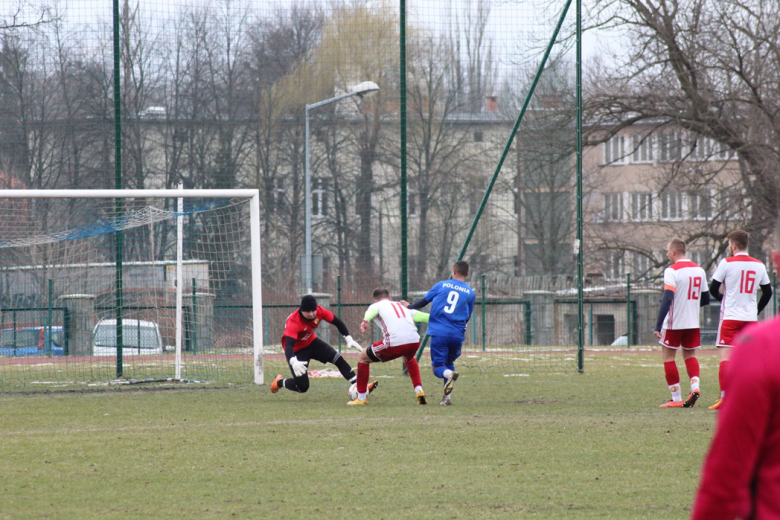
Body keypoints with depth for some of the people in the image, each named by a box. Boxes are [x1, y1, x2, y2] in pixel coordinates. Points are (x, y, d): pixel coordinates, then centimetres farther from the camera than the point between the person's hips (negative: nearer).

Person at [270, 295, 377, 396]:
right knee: (302, 387, -8)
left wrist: (348, 339, -12)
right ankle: (279, 382, 22)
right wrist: (293, 362, -64)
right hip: (297, 349, -5)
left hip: (311, 342, 5)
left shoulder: (319, 311, -19)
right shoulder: (293, 322, -35)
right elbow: (288, 345, -45)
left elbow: (337, 322, -3)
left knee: (338, 359, -15)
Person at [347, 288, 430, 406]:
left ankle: (361, 398, 20)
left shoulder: (376, 305, 18)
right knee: (409, 359, 43)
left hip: (394, 343, -5)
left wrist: (366, 320, -28)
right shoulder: (402, 306, 32)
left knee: (362, 357, 19)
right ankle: (419, 391, 27)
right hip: (414, 341, 5)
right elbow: (421, 316, 25)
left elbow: (372, 311, -7)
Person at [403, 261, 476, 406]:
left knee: (438, 366, 4)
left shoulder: (442, 285, 6)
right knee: (449, 363, 23)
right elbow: (467, 317, 16)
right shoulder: (470, 293, 8)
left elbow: (424, 301, 14)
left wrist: (409, 307, 31)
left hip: (439, 332, -2)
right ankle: (447, 397, 9)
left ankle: (449, 374, -33)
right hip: (457, 334, 2)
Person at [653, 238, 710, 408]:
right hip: (693, 323, 6)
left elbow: (667, 299, -21)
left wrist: (658, 326, -22)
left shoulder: (672, 271, -14)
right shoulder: (699, 270, 7)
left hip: (673, 323, -6)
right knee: (690, 355, 20)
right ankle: (695, 386, -5)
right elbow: (705, 299, 14)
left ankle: (676, 399, 3)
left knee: (668, 357, 6)